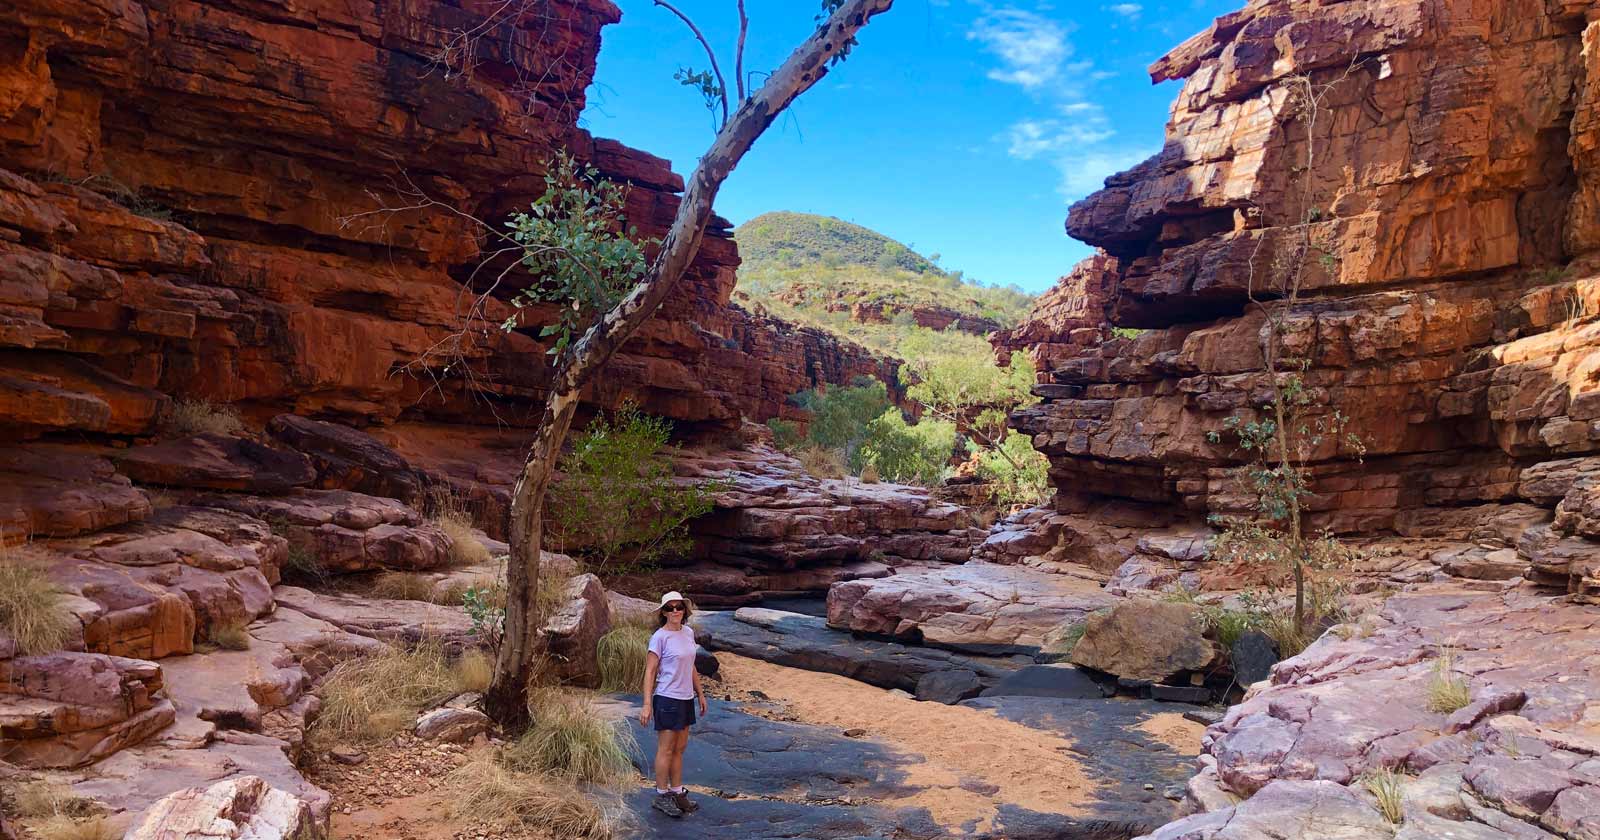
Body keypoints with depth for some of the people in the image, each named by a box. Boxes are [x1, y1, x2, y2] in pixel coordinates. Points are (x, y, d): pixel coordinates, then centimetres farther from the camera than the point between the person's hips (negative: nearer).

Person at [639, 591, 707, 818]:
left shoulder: (688, 633, 5)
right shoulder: (659, 638, -14)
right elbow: (650, 672, -13)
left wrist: (700, 694, 18)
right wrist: (647, 704, -17)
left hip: (686, 699, 7)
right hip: (667, 699, -7)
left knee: (679, 749, 15)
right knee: (666, 750, 3)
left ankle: (678, 793, 25)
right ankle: (662, 796, 15)